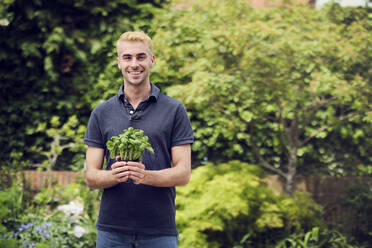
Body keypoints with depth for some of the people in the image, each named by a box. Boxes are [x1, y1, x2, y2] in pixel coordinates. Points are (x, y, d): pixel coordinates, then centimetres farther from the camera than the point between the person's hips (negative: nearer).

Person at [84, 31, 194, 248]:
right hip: (112, 230, 2)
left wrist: (146, 176, -21)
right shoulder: (102, 113, 7)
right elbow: (91, 177, 4)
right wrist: (115, 175, -18)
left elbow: (183, 173, -2)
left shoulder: (174, 110, 2)